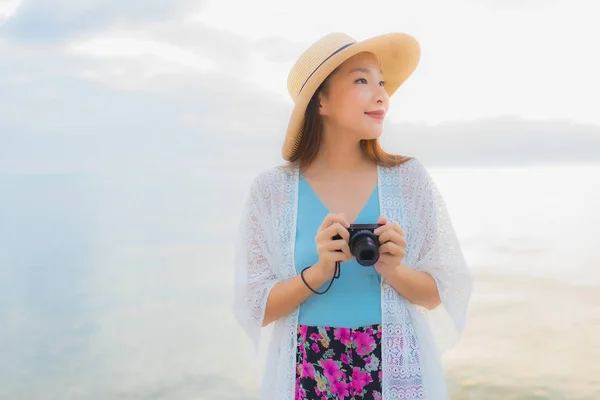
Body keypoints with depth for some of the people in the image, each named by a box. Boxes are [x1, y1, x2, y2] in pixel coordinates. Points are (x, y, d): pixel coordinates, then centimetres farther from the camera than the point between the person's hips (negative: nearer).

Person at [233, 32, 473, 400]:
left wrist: (392, 270, -19)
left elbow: (438, 294, 0)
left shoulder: (409, 178, -5)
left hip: (395, 369, 1)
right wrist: (317, 272, -20)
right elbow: (255, 308, -5)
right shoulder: (271, 190, -7)